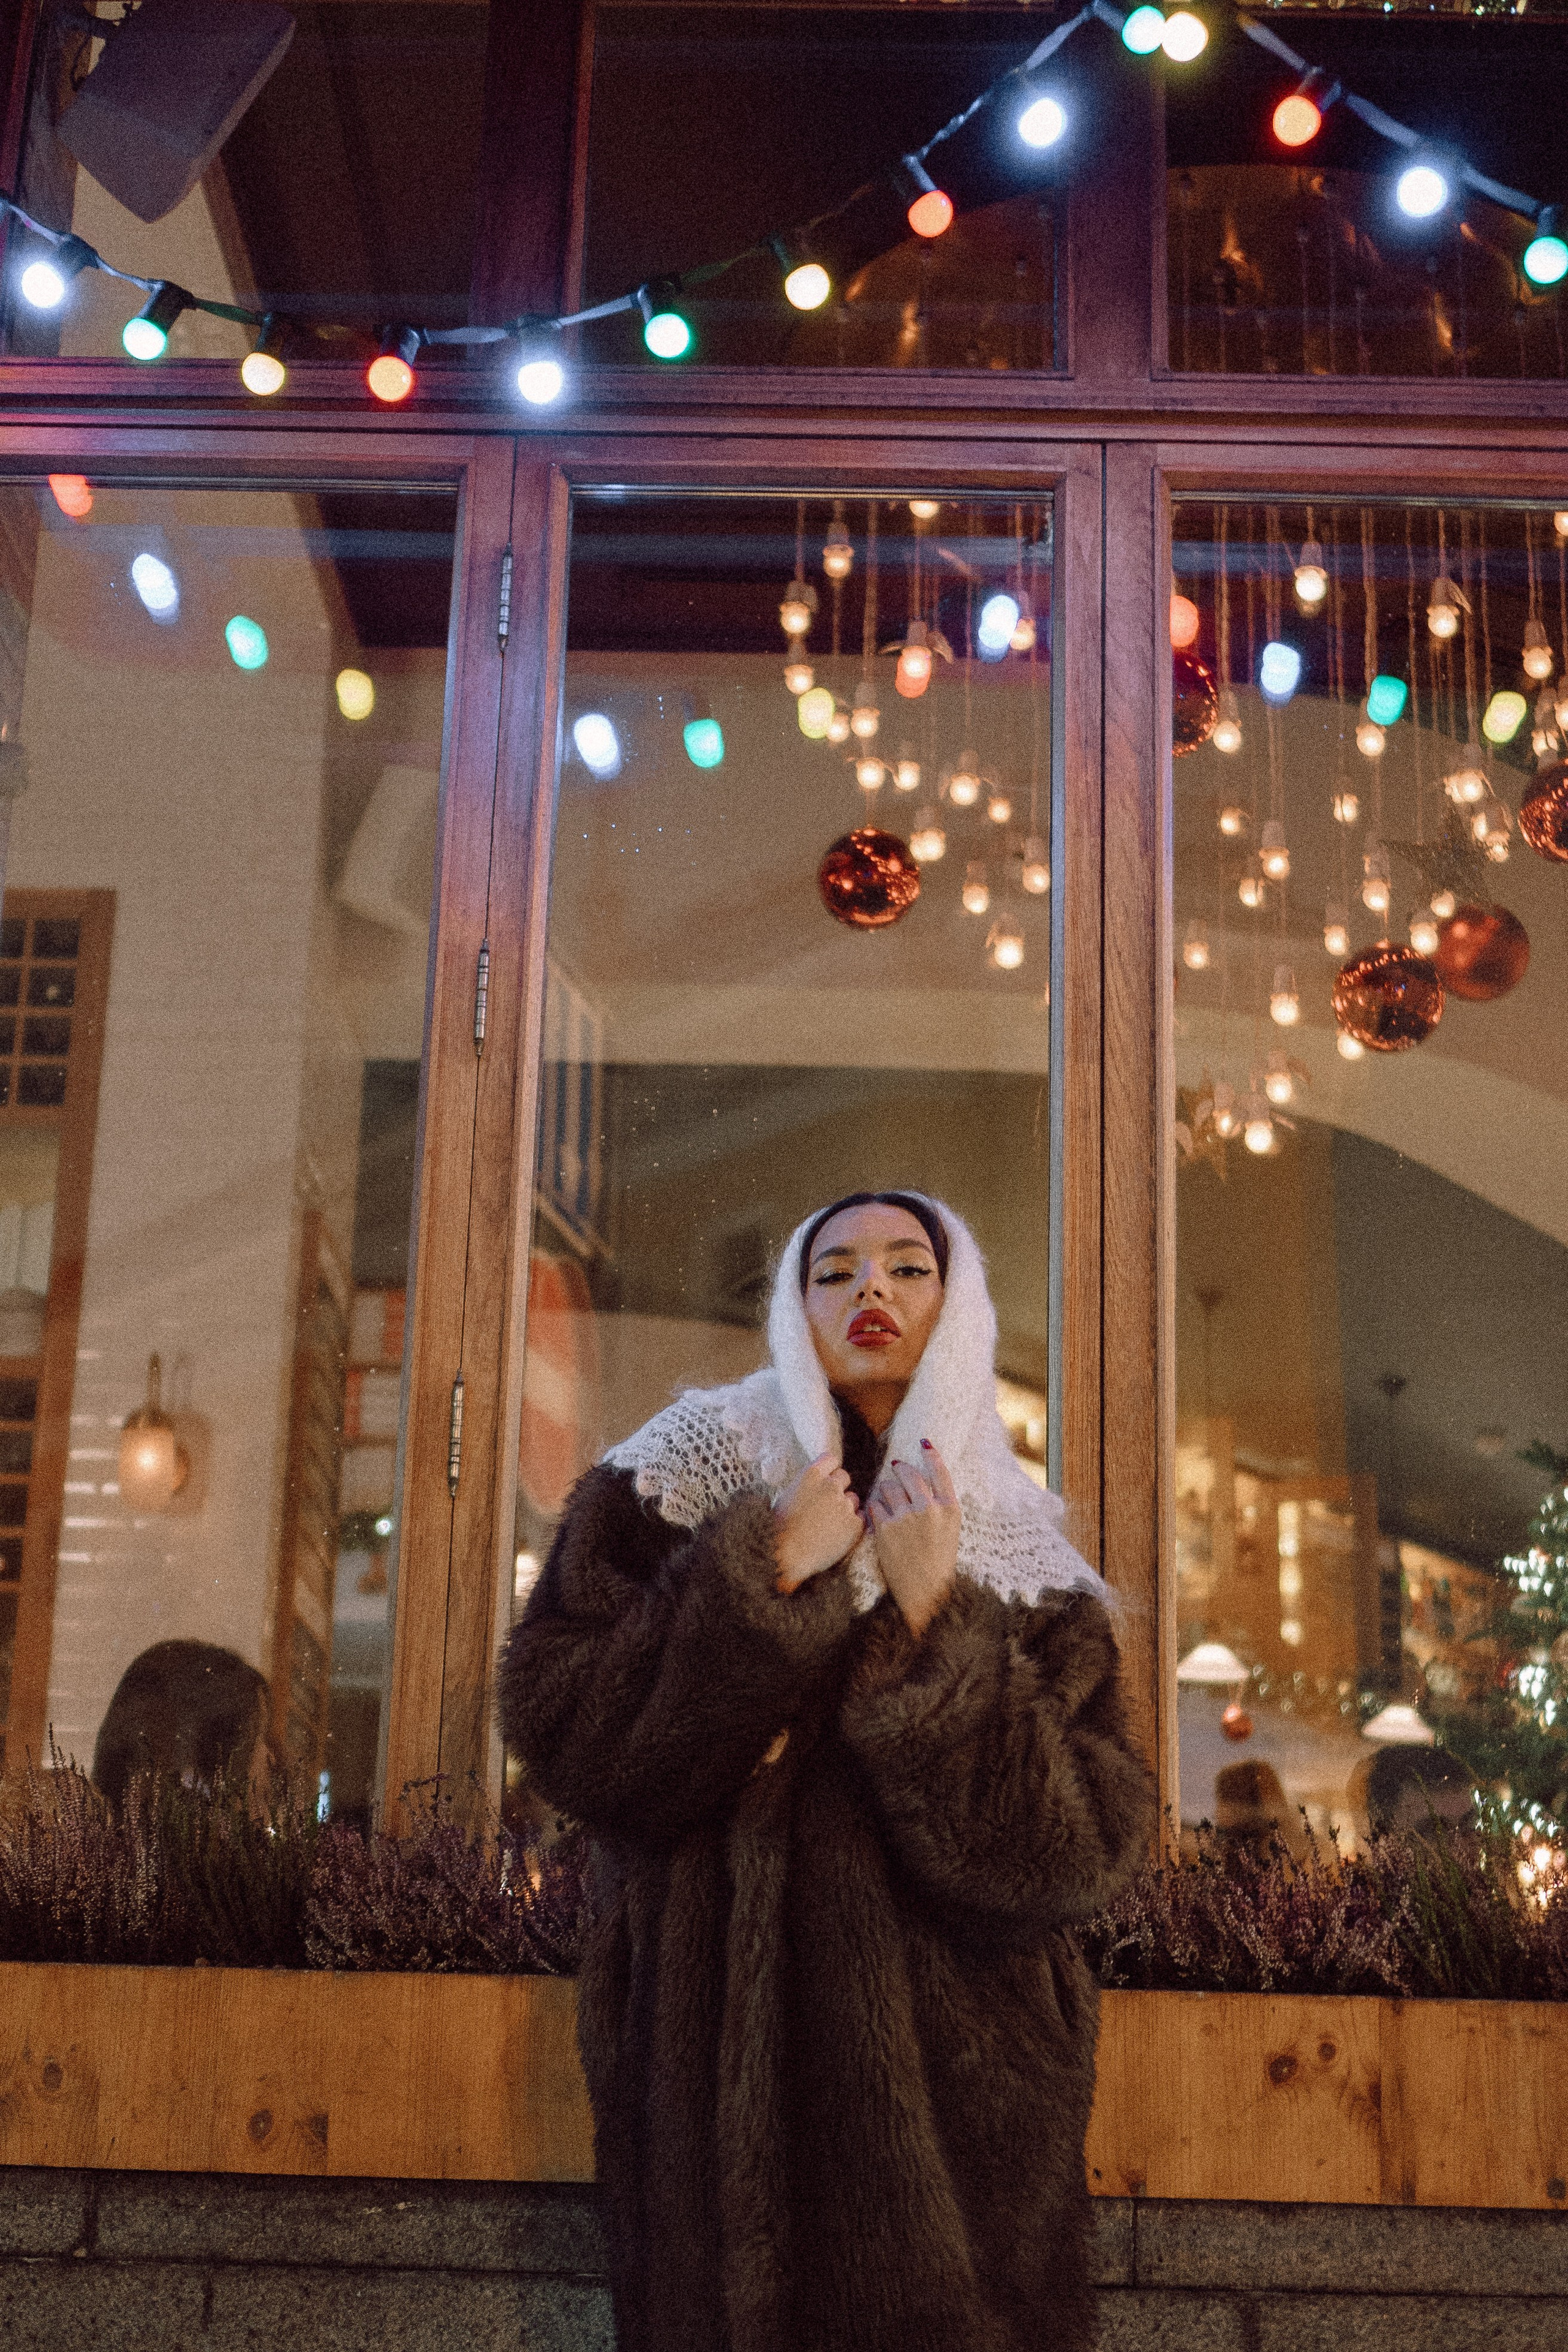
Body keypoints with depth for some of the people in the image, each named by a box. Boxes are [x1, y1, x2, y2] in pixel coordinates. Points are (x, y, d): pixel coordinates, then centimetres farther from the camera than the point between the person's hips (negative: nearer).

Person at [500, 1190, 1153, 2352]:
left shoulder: (1023, 1554, 3)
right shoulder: (686, 1478, 1)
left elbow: (1082, 1855, -10)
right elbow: (559, 1731, -11)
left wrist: (936, 1620, -16)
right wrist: (770, 1572, -15)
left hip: (953, 2071, 1)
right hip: (723, 2059, -1)